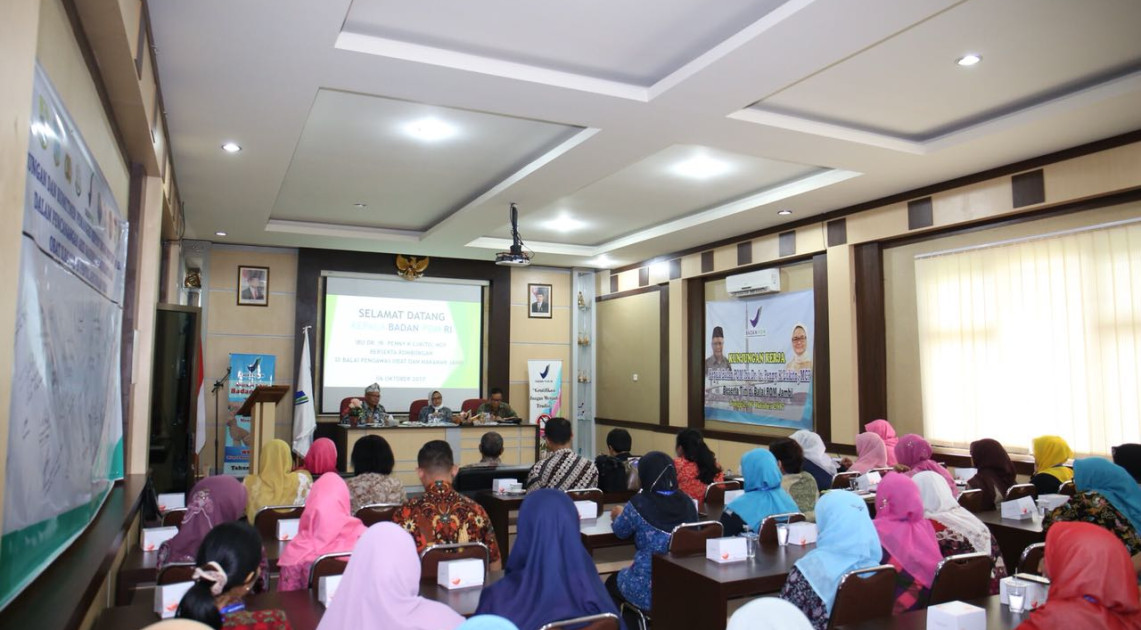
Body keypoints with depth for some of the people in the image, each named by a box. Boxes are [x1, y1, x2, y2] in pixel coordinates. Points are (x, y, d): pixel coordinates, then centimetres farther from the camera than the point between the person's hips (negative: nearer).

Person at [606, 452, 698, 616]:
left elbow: (620, 531, 3)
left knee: (611, 583, 26)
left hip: (648, 589, -5)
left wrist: (619, 515, 26)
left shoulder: (639, 503, -15)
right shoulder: (687, 502, -2)